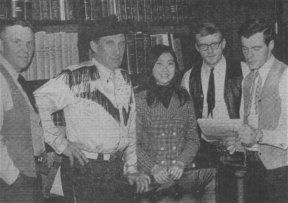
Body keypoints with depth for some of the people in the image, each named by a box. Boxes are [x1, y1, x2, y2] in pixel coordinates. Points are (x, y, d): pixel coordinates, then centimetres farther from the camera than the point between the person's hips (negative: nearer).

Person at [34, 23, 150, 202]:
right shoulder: (76, 78, -12)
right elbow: (35, 105, -13)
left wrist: (132, 169, 11)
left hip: (118, 171, 6)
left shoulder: (125, 80, 10)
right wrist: (61, 143, -10)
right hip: (84, 171, -6)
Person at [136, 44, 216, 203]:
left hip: (182, 171, 4)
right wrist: (153, 168, -12)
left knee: (216, 178, -25)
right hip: (152, 175, -4)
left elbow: (193, 139, 12)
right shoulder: (140, 100, 4)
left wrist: (181, 163, -6)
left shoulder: (184, 99, 14)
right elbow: (134, 144, 1)